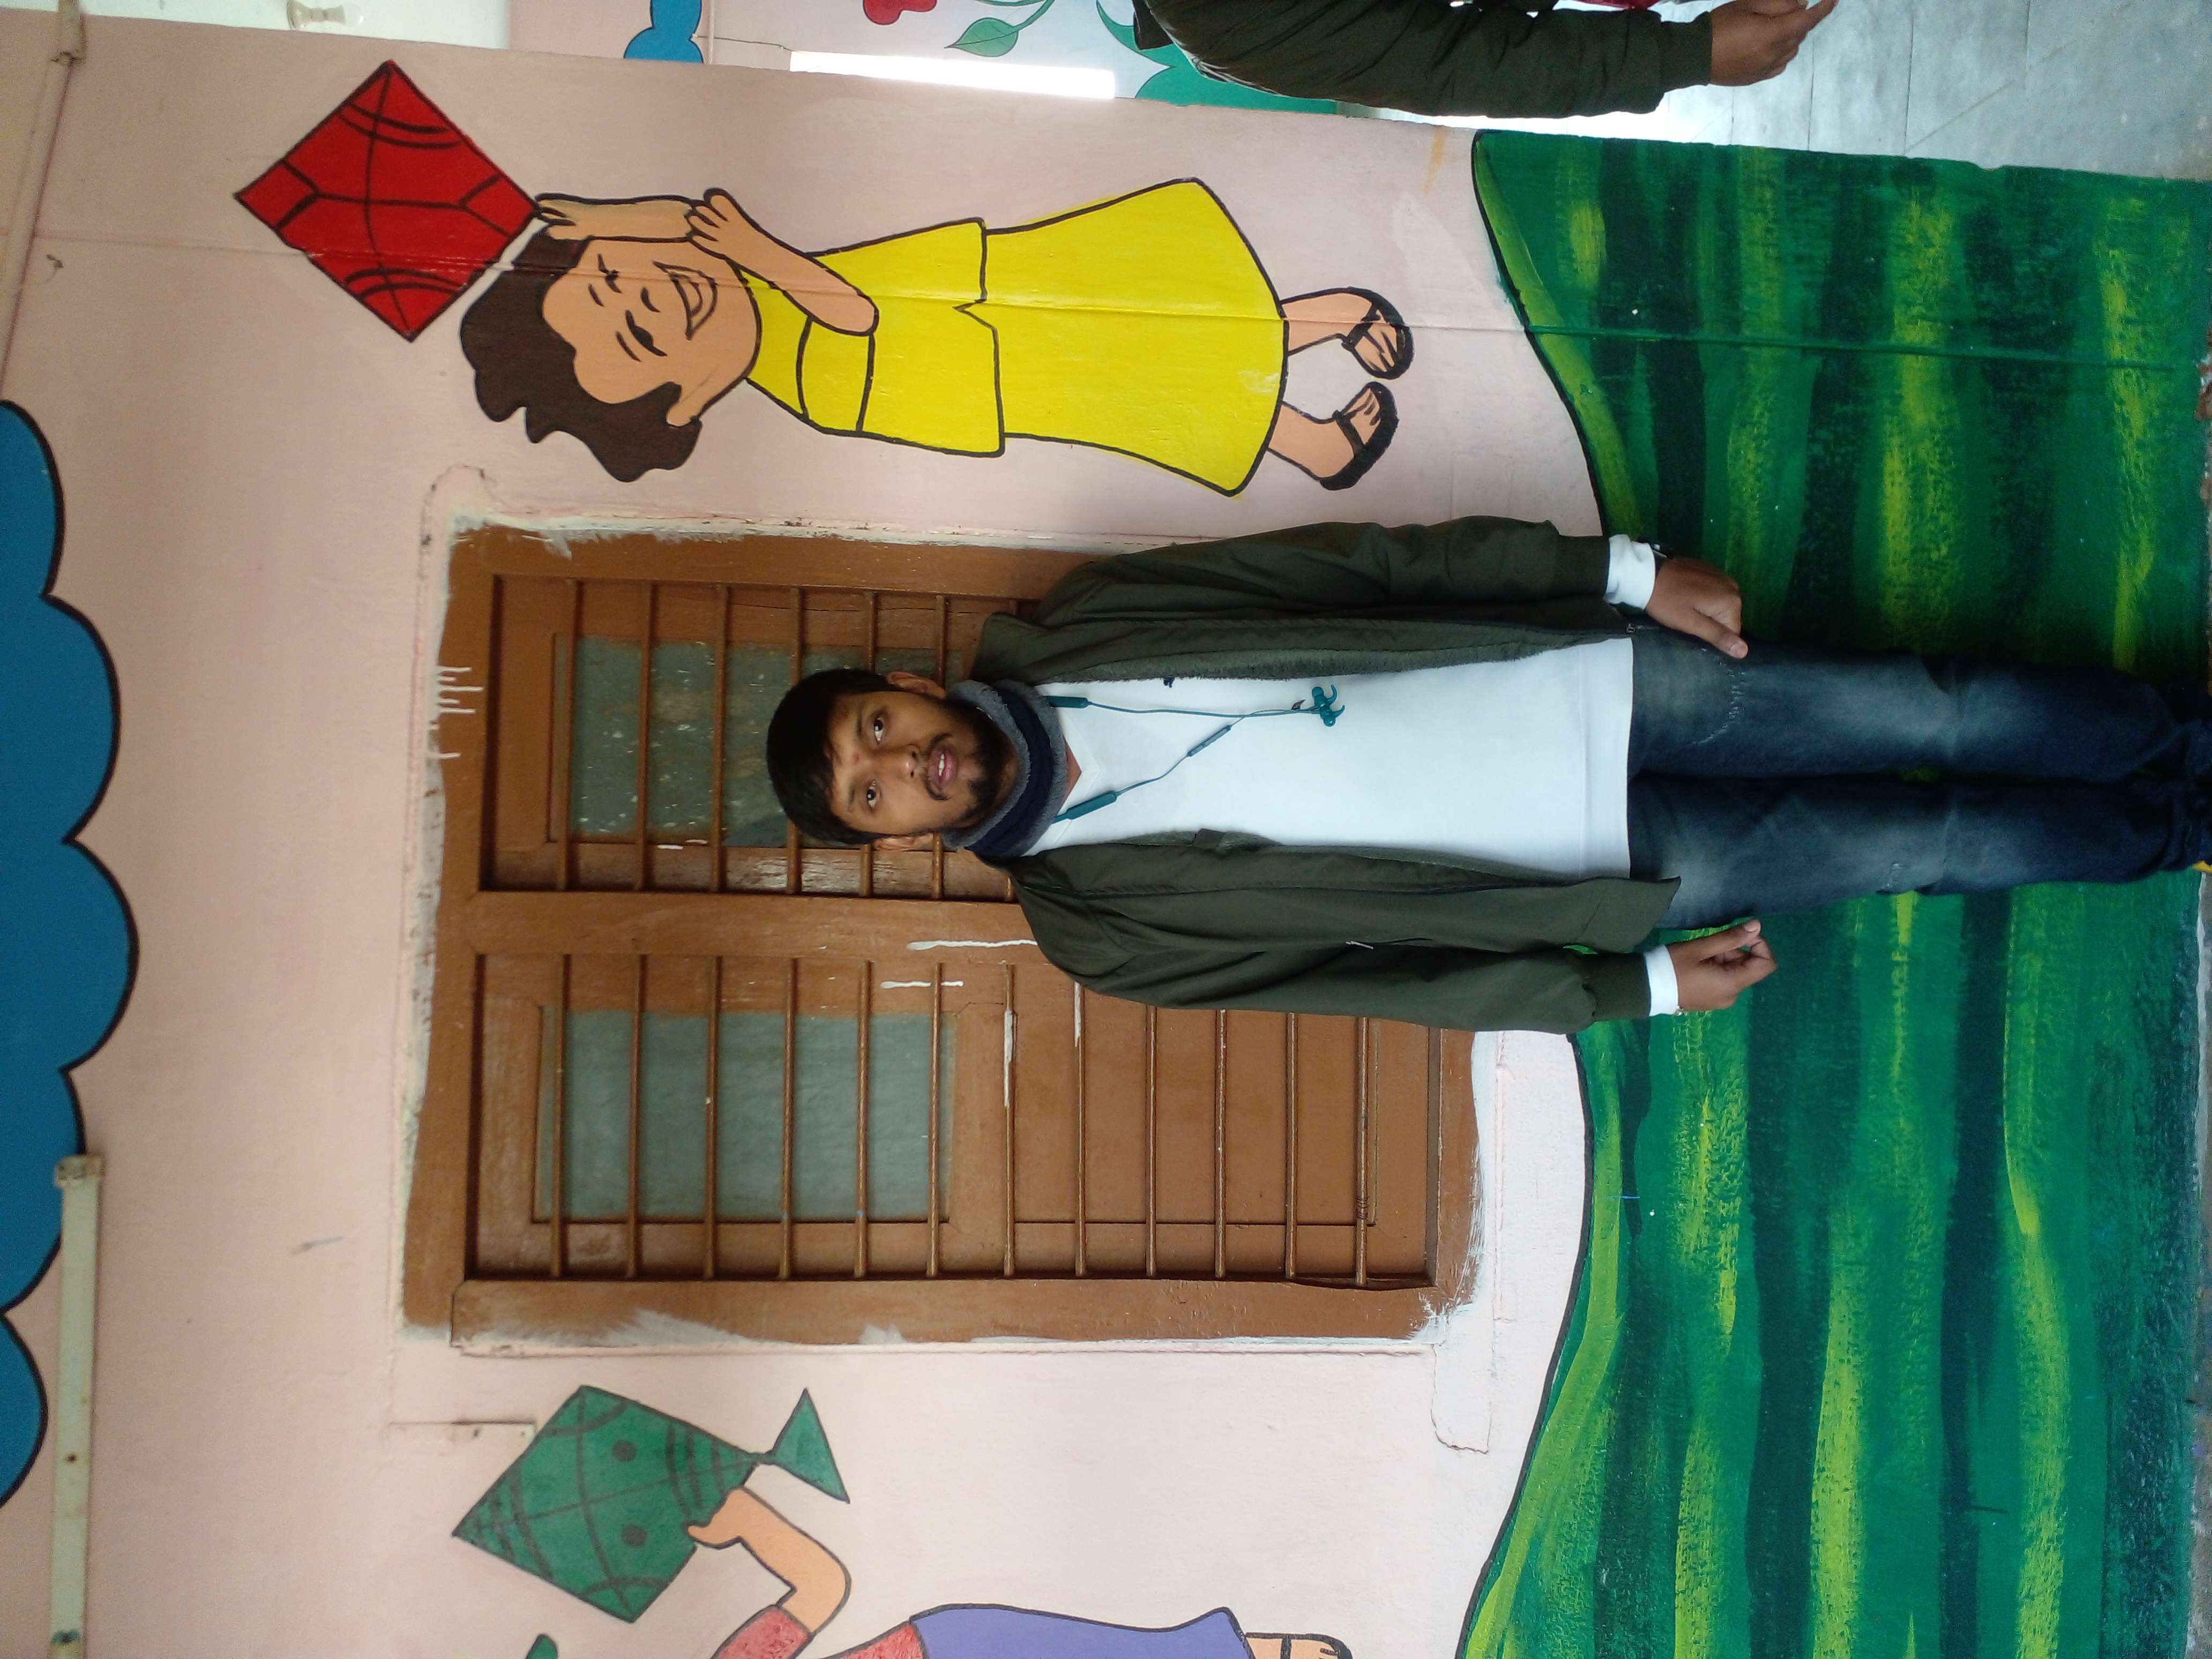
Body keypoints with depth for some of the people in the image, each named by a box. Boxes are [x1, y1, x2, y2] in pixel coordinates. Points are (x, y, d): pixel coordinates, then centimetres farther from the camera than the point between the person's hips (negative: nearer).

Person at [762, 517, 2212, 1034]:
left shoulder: (1071, 633, -5)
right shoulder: (1100, 926, -10)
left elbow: (1353, 562, -3)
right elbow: (1376, 980, -9)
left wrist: (1624, 569, -6)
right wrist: (1637, 987, -8)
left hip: (1590, 685, 3)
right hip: (1608, 856, -2)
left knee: (1946, 711, 0)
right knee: (1939, 849, -2)